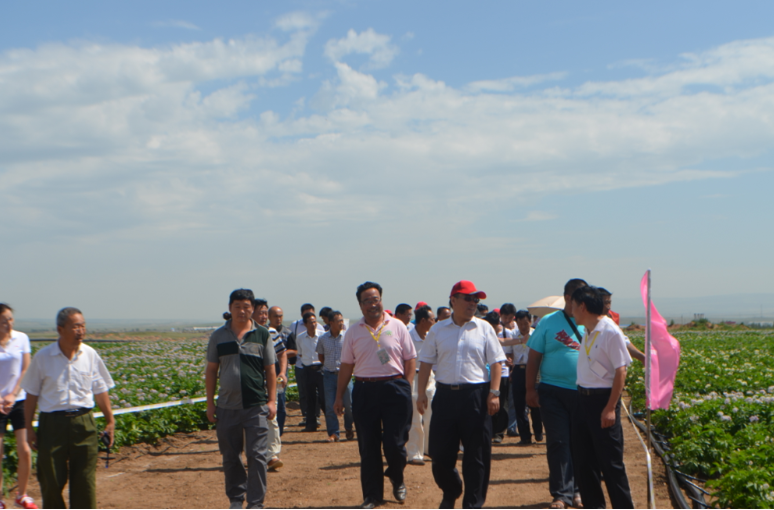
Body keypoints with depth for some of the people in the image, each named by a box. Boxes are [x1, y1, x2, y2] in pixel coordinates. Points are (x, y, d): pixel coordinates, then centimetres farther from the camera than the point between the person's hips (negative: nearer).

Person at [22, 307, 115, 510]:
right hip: (52, 423, -1)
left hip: (83, 423, 1)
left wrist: (110, 421, 9)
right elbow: (32, 395, 3)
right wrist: (29, 428, 1)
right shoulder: (43, 357, -3)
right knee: (51, 480, 6)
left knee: (85, 481, 3)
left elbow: (101, 391, 10)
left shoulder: (90, 355, 2)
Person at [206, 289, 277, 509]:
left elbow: (270, 370, 5)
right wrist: (210, 403, 5)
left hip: (256, 406, -2)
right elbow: (211, 370, 9)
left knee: (257, 455, -4)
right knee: (230, 457, 10)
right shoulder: (218, 336, 6)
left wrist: (272, 400, -2)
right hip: (227, 406, 2)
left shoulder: (262, 334, 3)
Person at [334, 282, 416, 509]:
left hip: (395, 388, -2)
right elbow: (346, 365, 10)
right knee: (368, 447, 5)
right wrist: (339, 396, 8)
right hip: (364, 390, 2)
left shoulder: (397, 327, 4)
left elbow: (410, 360, 6)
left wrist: (407, 388, -3)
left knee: (395, 443, -4)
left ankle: (397, 480, 27)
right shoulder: (353, 331, 8)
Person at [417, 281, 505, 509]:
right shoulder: (438, 330, 7)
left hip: (476, 395, -1)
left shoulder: (484, 328, 4)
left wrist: (494, 393, -8)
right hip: (445, 394, 1)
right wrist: (421, 393, 1)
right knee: (440, 452, 5)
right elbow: (426, 362, 8)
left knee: (477, 454, 1)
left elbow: (496, 362, 1)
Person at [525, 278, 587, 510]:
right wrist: (530, 389, -1)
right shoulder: (548, 323, 2)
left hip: (585, 394, 2)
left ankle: (578, 490, 22)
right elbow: (534, 356, 3)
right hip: (553, 392, -1)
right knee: (558, 442, -2)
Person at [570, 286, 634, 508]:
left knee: (610, 461, -2)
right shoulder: (588, 332, 10)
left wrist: (610, 408, -20)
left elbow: (621, 371, -18)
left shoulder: (611, 332, -16)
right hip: (583, 398, 9)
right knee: (584, 458, 13)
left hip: (602, 400, -9)